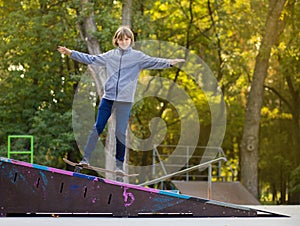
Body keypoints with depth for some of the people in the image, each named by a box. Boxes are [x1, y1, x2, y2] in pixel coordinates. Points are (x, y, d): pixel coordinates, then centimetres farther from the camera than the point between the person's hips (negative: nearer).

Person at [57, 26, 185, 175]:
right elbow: (90, 59, 18)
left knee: (120, 132, -2)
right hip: (108, 97, 3)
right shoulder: (110, 55, 11)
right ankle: (85, 158, 6)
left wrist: (169, 62, -26)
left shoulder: (137, 56, 3)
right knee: (97, 128, 2)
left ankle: (119, 165, 7)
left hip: (125, 100, -2)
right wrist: (70, 52, 17)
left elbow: (154, 62, -9)